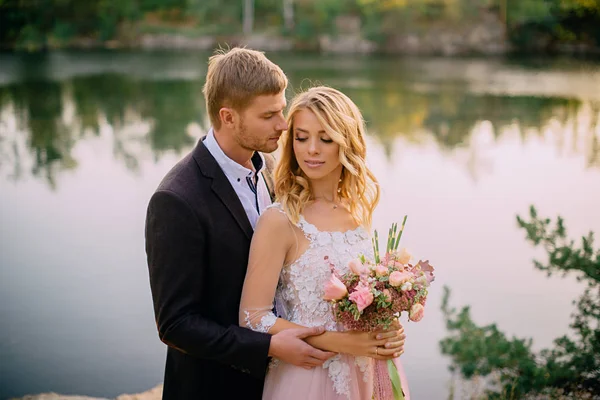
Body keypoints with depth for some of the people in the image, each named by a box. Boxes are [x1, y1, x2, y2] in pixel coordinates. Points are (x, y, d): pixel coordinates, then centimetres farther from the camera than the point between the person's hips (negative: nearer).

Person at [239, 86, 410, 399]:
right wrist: (340, 343, -19)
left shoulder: (359, 209, 0)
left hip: (370, 373, 5)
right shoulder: (279, 221, -17)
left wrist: (389, 333, -6)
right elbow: (253, 317, -16)